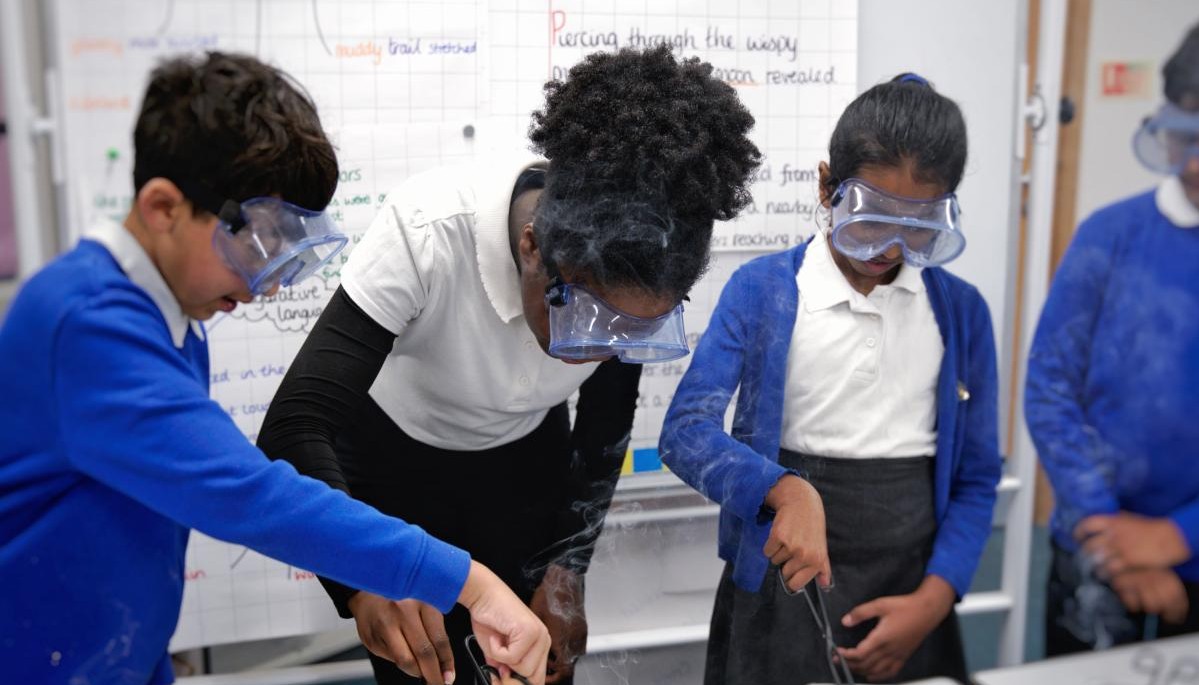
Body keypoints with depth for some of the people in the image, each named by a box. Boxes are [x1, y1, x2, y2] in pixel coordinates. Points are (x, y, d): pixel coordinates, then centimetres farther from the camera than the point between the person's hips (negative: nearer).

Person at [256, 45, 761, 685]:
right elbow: (294, 430, -38)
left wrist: (568, 568, -13)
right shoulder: (427, 232, -37)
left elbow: (605, 431, -7)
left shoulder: (631, 278, -25)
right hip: (393, 462, -2)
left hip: (527, 463, 3)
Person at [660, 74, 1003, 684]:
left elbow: (975, 478, 4)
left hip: (911, 584, 3)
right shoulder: (762, 288, -8)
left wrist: (934, 600, -8)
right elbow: (687, 429, -17)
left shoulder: (961, 310, 1)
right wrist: (788, 492, -33)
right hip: (785, 579, -2)